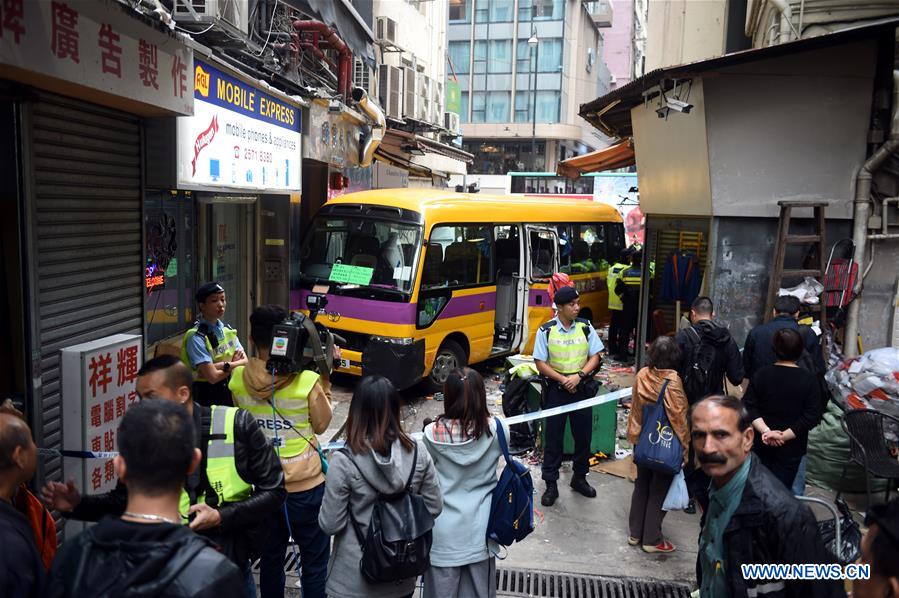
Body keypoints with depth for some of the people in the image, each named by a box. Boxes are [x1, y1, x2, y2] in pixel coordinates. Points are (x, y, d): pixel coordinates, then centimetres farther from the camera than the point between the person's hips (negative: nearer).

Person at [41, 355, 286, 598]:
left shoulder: (236, 425, -18)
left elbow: (274, 490, -12)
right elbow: (124, 500, 6)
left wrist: (221, 517, -23)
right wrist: (77, 504, -10)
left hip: (232, 565, -2)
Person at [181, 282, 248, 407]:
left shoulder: (227, 329, 5)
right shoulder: (196, 337, -16)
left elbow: (245, 361, -3)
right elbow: (213, 376, -21)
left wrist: (224, 365, -18)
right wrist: (235, 365, -8)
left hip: (230, 392, 6)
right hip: (207, 397, -6)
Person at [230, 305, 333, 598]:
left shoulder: (238, 379, -10)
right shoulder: (307, 381, -20)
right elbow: (321, 425, -4)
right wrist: (323, 383, 2)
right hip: (306, 485, -3)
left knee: (270, 559, 21)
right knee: (315, 563, 13)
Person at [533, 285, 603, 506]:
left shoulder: (586, 327, -1)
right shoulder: (546, 331, -8)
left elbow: (595, 357, 1)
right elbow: (540, 363, -7)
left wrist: (579, 376, -15)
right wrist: (563, 380, -15)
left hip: (581, 388, 3)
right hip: (556, 389, -2)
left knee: (583, 435, 12)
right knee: (553, 437, 4)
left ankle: (579, 478, 31)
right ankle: (551, 485, 14)